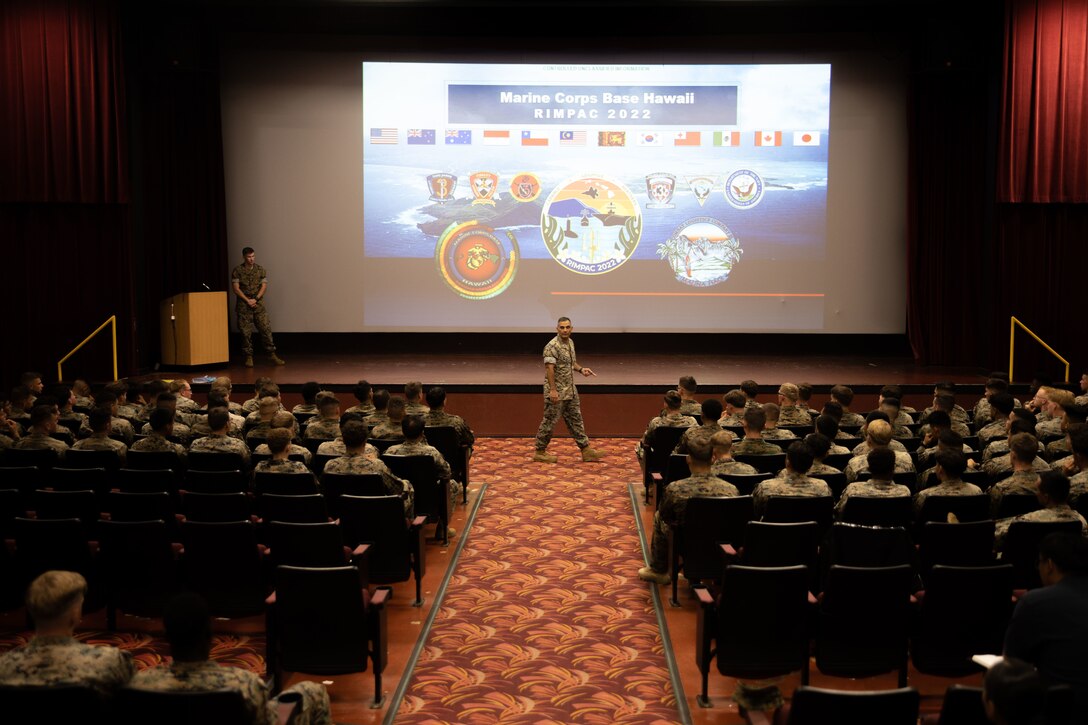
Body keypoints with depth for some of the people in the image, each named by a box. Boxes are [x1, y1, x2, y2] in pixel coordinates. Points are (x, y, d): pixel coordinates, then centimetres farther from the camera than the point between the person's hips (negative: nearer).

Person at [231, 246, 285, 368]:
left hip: (259, 304, 2)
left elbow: (264, 286, 3)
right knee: (245, 332, 0)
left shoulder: (260, 270, 7)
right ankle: (249, 357, 7)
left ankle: (272, 354, 3)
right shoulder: (237, 271, 1)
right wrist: (248, 301, -11)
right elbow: (236, 288, -4)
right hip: (243, 306, -2)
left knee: (266, 329, -3)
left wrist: (255, 299, -10)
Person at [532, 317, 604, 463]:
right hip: (556, 392, -9)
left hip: (570, 391, 9)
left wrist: (581, 369, 4)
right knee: (549, 421, 0)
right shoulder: (552, 346, -19)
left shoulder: (570, 342, 9)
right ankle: (540, 452, 12)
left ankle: (586, 451, 17)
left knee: (576, 420, 12)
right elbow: (549, 368, -24)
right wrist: (553, 390, -28)